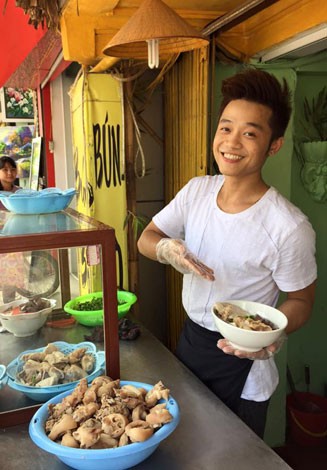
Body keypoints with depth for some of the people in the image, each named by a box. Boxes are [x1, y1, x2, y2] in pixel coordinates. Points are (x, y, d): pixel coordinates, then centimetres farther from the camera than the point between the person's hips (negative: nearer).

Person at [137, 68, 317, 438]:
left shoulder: (289, 227, -24)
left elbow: (300, 301, -11)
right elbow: (146, 238, 1)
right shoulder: (196, 190, -7)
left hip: (241, 366, -5)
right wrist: (166, 248, -22)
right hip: (189, 339, 6)